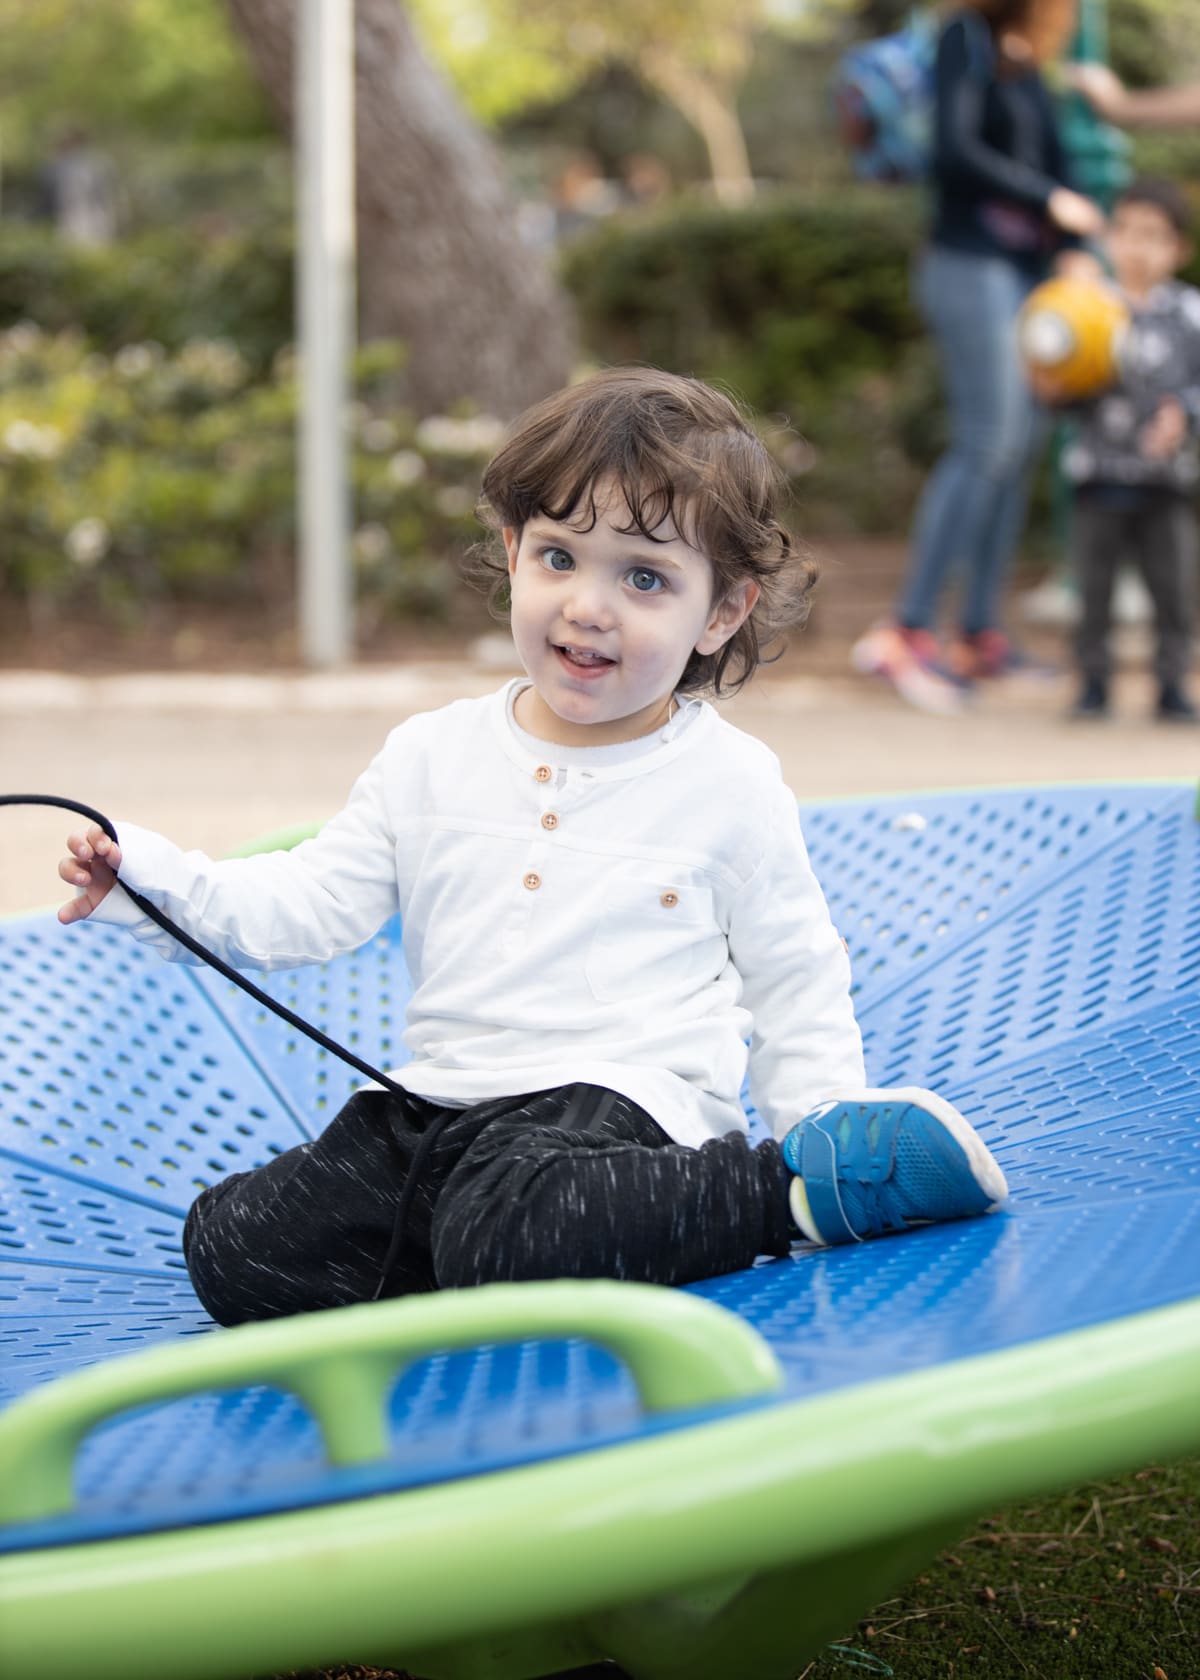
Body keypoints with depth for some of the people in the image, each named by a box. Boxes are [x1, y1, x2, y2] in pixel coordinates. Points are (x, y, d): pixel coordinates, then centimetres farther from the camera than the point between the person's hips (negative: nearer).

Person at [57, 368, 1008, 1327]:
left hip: (625, 1097, -5)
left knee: (511, 1242, -37)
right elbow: (313, 906, 9)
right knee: (231, 1250, -9)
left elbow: (796, 986, 9)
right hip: (439, 1106, 5)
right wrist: (154, 882, -6)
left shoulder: (731, 785, 2)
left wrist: (822, 1122, -3)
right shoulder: (431, 758, 10)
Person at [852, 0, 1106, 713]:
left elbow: (1055, 159, 16)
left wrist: (1076, 250, 2)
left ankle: (980, 636, 10)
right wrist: (1051, 199, -13)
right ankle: (908, 630, -17)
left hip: (1025, 268, 9)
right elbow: (957, 149, -18)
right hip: (971, 263, -9)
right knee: (986, 443, -16)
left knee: (1021, 446, 6)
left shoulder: (1027, 62, 17)